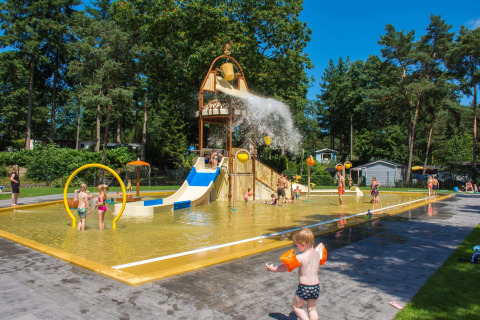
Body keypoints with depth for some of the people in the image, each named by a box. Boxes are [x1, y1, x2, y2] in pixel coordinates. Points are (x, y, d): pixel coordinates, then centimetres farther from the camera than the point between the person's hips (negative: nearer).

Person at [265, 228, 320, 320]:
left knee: (297, 307, 17)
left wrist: (272, 269, 2)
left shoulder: (300, 257, -17)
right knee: (312, 309, 22)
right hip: (316, 287, 6)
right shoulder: (317, 253, 1)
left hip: (304, 288, -6)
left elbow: (286, 266, -9)